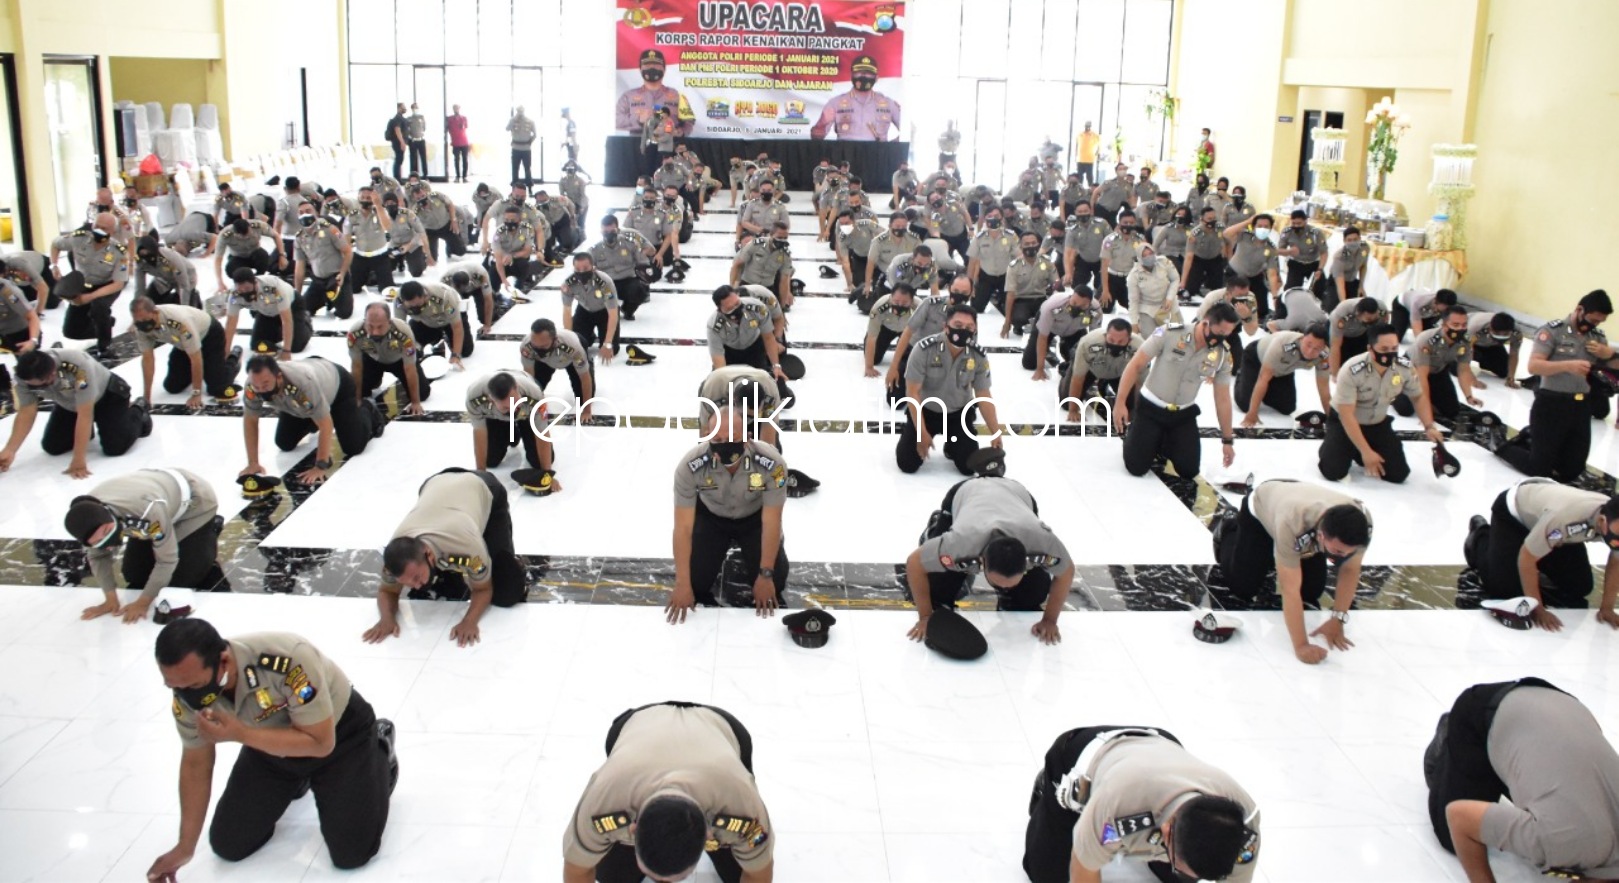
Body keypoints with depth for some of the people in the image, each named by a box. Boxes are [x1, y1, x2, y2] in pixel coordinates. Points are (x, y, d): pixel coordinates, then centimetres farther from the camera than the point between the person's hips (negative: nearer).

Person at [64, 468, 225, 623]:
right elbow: (98, 556, -10)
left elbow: (167, 560, -34)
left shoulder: (148, 508, -47)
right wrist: (111, 599, -19)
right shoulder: (91, 520, -29)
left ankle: (209, 537, 16)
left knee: (180, 580, -8)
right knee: (134, 576, 6)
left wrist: (143, 602, -28)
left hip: (194, 503, -5)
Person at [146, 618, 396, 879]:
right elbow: (196, 764, -6)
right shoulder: (188, 693, -22)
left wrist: (240, 734, -40)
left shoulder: (288, 660, -42)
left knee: (351, 853, -9)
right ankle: (292, 783, 30)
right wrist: (185, 848, -6)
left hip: (341, 735, -5)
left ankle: (379, 750, 14)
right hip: (271, 743, 5)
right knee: (228, 845, 4)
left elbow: (321, 743, -32)